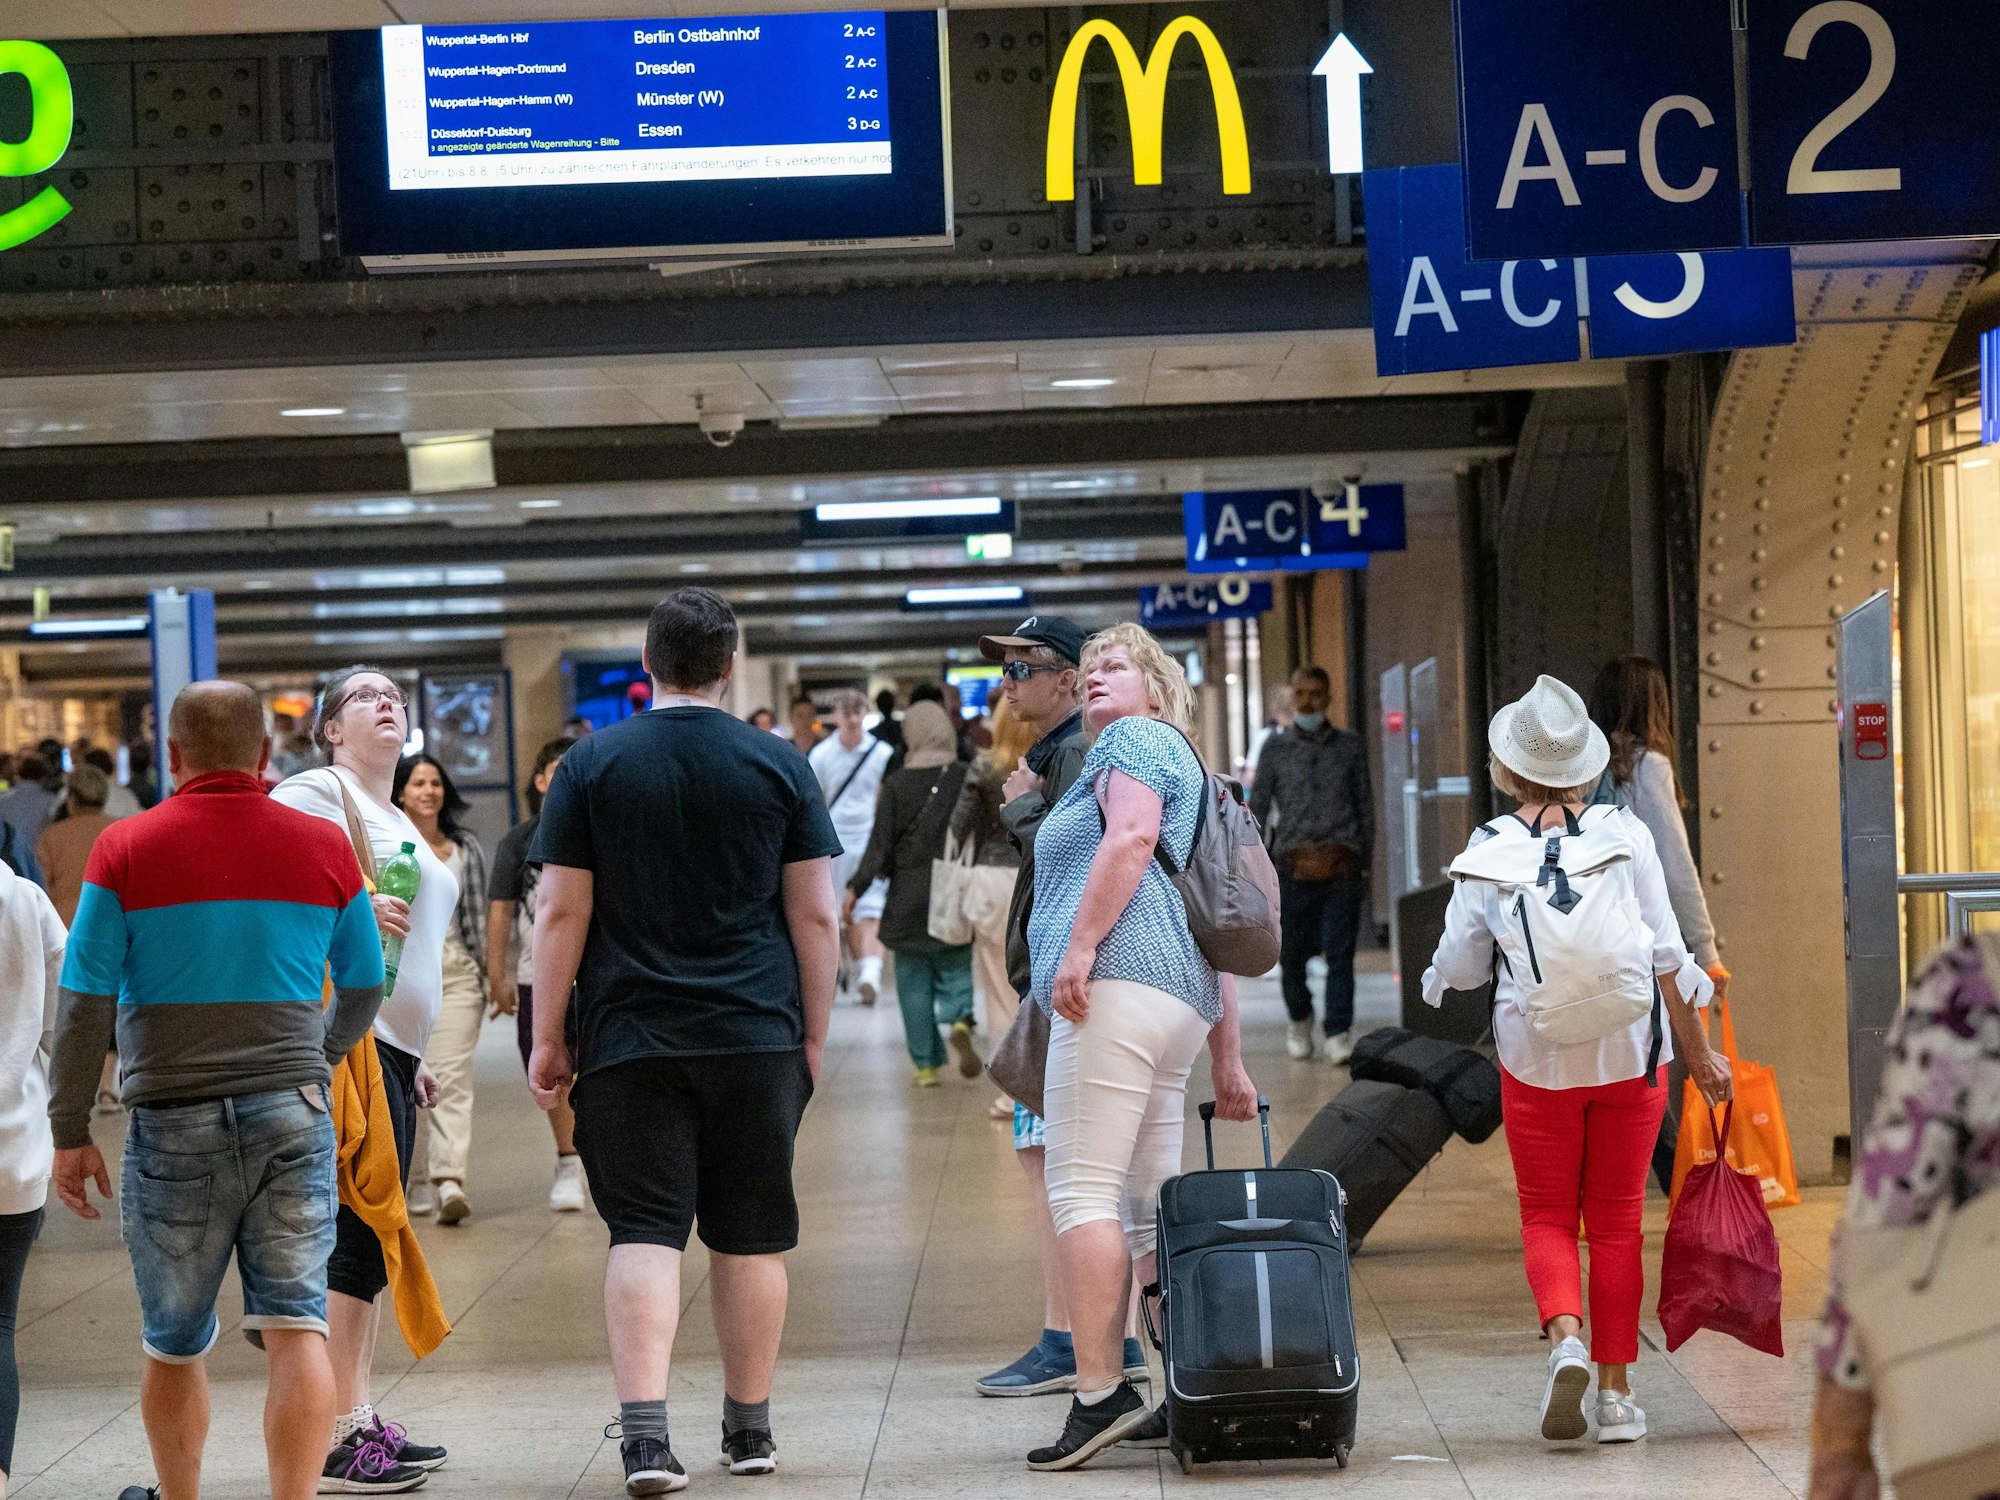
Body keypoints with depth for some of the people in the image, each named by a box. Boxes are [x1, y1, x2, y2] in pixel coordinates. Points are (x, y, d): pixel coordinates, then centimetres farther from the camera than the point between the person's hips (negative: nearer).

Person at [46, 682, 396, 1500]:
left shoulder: (125, 849, -3)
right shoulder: (324, 847, 3)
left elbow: (85, 1005, -6)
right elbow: (364, 988, 15)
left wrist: (71, 1133, 1)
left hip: (175, 1123, -1)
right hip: (292, 1111, 1)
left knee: (174, 1343, 15)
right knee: (296, 1326, -3)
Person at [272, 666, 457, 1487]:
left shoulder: (398, 821, 24)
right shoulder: (317, 792, -5)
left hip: (388, 1049, 10)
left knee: (371, 1237, 10)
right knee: (360, 1229, -12)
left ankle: (360, 1420, 15)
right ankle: (341, 1430, -11)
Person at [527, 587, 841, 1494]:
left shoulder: (591, 765, 1)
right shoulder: (780, 766, 3)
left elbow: (561, 914, 0)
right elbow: (816, 916, 3)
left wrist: (548, 1039, 6)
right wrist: (814, 1036, 12)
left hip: (629, 1043, -1)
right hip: (758, 1040, 1)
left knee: (644, 1232, -2)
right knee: (751, 1238, 10)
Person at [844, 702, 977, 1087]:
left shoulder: (897, 785, -5)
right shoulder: (966, 778, -4)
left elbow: (880, 845, -7)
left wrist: (856, 888, 0)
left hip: (909, 899, 0)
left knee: (914, 982, 8)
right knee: (956, 970, 9)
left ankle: (926, 1064, 9)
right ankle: (961, 1021, -22)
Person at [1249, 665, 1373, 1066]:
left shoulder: (1350, 747, 11)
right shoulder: (1276, 748, 11)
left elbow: (1365, 807, 15)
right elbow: (1258, 807, 11)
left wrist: (1365, 863, 10)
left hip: (1342, 866, -1)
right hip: (1294, 864, 1)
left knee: (1339, 953, -7)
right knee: (1291, 954, 4)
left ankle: (1339, 1034, -5)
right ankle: (1300, 1022, 28)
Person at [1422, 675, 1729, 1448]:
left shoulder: (1490, 846, -6)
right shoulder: (1625, 833, -6)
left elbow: (1458, 966, 0)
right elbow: (1665, 955, -5)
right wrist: (1698, 1051, 4)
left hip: (1536, 1056, -1)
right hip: (1629, 1050, 1)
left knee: (1547, 1215, 11)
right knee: (1617, 1220, 10)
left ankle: (1566, 1340, -15)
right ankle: (1616, 1393, 10)